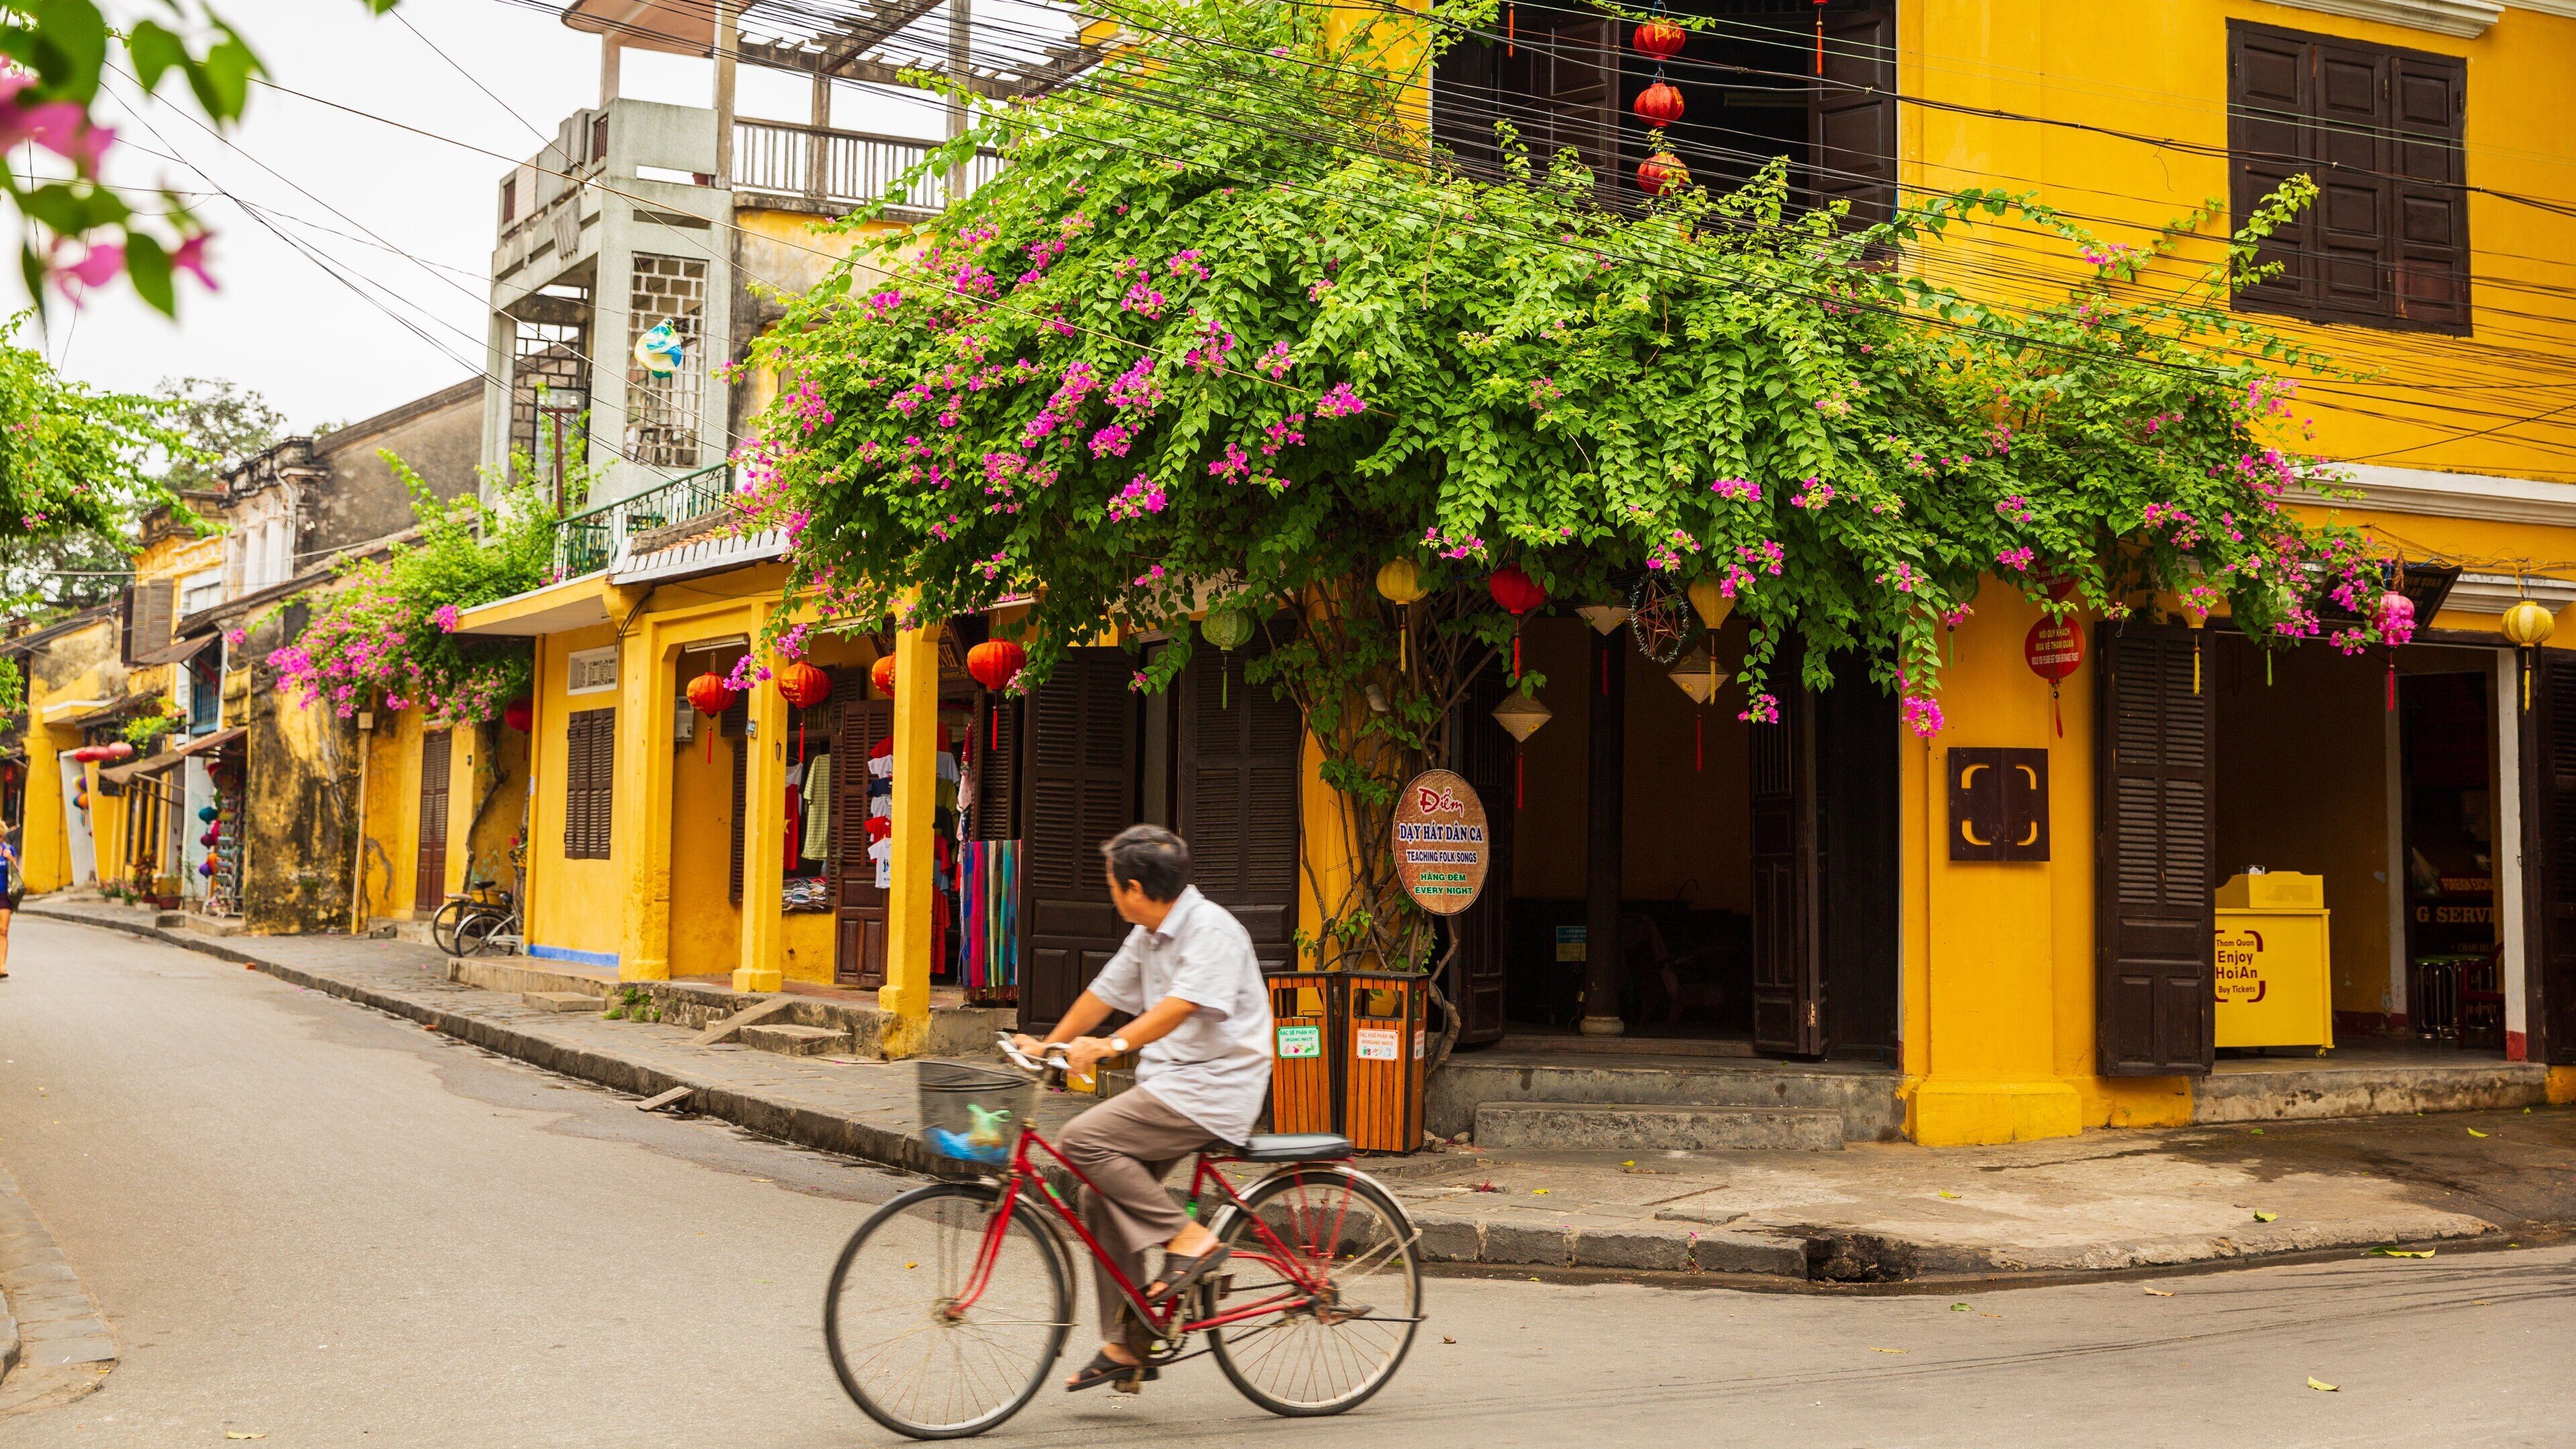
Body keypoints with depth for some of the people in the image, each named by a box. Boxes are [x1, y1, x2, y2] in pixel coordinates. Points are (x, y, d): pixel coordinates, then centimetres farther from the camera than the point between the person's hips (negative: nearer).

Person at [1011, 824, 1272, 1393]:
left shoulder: (1212, 929, -16)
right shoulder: (1148, 935, 13)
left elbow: (1182, 1004, -29)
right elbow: (1106, 992, 20)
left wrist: (1112, 1044, -37)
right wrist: (1047, 1045, 18)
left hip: (1212, 1088, -9)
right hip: (1169, 1082, 9)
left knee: (1084, 1140, -21)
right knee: (1103, 1196, 4)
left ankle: (1188, 1238, -12)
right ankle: (1125, 1346, 13)